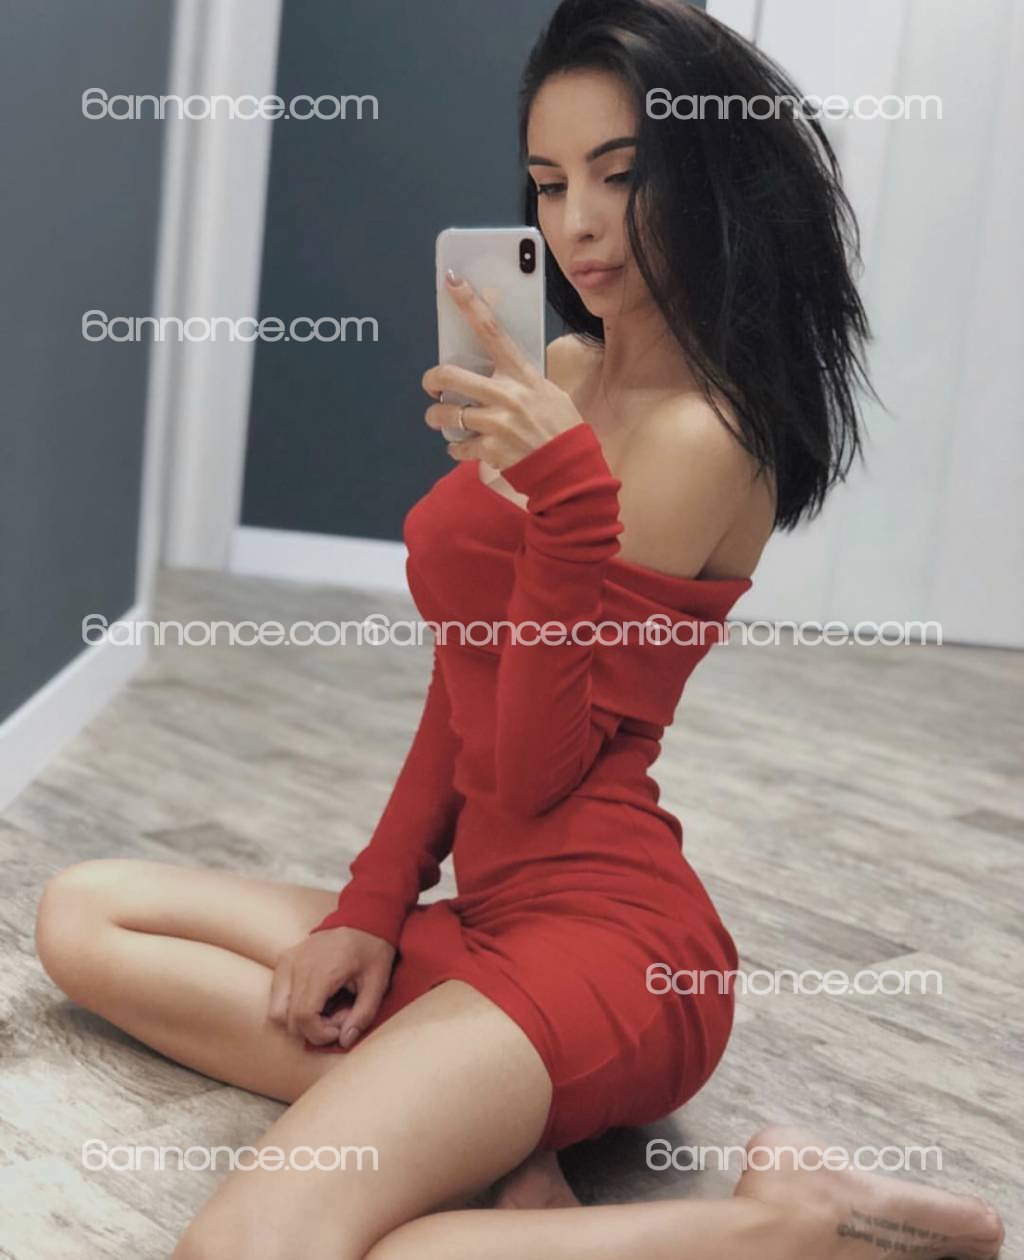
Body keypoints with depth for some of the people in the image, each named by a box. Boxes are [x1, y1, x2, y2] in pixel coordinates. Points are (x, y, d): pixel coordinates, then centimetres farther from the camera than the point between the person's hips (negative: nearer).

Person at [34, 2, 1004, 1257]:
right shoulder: (566, 376, 10)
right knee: (84, 916, 12)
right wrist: (374, 905, 7)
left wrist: (564, 488, -28)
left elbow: (535, 766, -15)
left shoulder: (700, 433, -15)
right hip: (488, 913, 10)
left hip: (601, 932, -10)